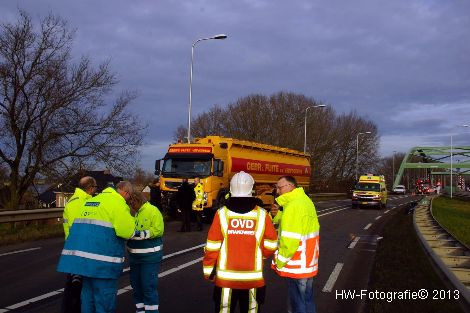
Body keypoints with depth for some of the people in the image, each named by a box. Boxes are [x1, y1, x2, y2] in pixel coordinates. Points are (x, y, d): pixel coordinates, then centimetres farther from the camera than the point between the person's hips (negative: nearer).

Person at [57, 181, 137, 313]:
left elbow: (74, 224, 22)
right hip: (102, 259, -8)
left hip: (81, 255, 8)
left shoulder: (91, 201, 20)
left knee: (88, 294, 19)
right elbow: (127, 231, -15)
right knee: (105, 298, 1)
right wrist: (131, 220, 4)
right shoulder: (118, 203, -6)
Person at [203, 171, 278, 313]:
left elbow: (212, 247, -7)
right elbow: (271, 246, -2)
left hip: (226, 277, 0)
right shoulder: (262, 214, -6)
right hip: (253, 278, 1)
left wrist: (208, 270, 7)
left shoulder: (222, 214, -8)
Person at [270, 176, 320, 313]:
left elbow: (290, 240, -23)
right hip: (309, 263, 9)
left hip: (297, 266, -9)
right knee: (307, 300, 18)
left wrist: (280, 262, -14)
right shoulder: (305, 200, 10)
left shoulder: (293, 206, -20)